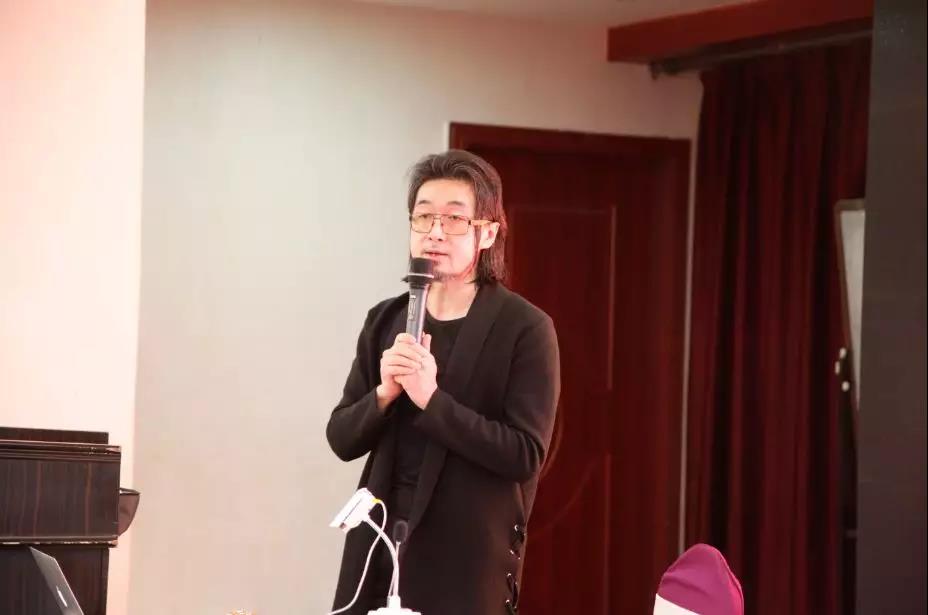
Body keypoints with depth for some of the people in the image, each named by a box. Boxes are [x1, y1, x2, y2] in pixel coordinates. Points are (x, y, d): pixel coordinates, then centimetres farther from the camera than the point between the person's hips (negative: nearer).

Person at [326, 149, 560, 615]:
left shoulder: (525, 329, -7)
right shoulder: (385, 320, 8)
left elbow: (525, 454, -13)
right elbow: (342, 438, 8)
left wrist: (431, 399, -20)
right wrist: (385, 393, -12)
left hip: (470, 549, -4)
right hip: (380, 537, 4)